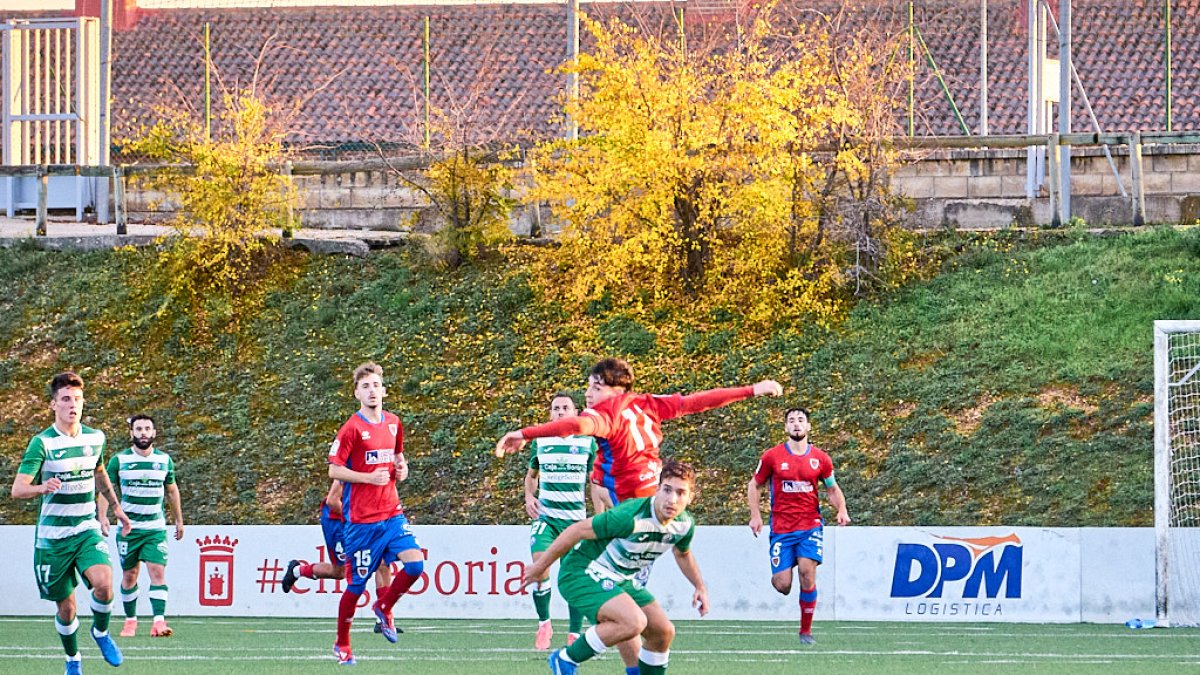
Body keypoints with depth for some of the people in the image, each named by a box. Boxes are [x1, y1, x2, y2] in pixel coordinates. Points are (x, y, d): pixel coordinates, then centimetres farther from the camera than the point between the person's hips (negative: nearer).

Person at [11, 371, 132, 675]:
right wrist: (42, 487, -39)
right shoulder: (42, 443, -11)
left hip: (88, 530, 2)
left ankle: (100, 632, 4)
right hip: (52, 535, -2)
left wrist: (115, 508, 28)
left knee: (103, 582, -25)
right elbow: (18, 489, -19)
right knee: (66, 607, 3)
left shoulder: (95, 438, 3)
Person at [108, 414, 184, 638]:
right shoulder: (120, 460, -1)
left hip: (156, 528, 1)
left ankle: (159, 622, -21)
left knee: (158, 571, -14)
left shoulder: (164, 460, 7)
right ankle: (130, 620, 19)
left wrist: (179, 520, 23)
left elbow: (172, 490, 19)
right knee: (129, 575, 5)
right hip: (128, 527, -1)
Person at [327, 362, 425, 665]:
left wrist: (401, 468, 4)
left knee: (415, 563, -14)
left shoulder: (393, 424, 9)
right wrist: (370, 477, -19)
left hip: (392, 512, 5)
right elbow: (334, 470, -9)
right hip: (361, 519, -5)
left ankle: (384, 607, 14)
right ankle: (342, 645, 19)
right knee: (356, 584, 1)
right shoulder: (352, 428, -9)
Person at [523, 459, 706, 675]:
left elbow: (683, 553, 22)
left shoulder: (685, 524, -6)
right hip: (582, 574, -8)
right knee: (634, 622, -29)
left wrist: (700, 586, 15)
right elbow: (577, 531, -22)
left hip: (622, 580, 8)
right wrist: (540, 566, -13)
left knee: (663, 631, 3)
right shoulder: (630, 517, -31)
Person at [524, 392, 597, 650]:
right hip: (545, 516, 0)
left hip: (576, 518, 0)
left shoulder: (587, 441, 3)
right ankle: (544, 624, -1)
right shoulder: (540, 441, 7)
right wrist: (529, 496, 3)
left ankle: (574, 635, 7)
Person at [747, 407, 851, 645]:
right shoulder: (772, 457, 0)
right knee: (782, 585, -9)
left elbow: (832, 489, 16)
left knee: (807, 573, -18)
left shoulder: (820, 458, 3)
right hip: (781, 528, 0)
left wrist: (842, 510, -3)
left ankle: (806, 630, -2)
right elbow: (755, 485, 10)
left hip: (810, 526, 0)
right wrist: (755, 515, -2)